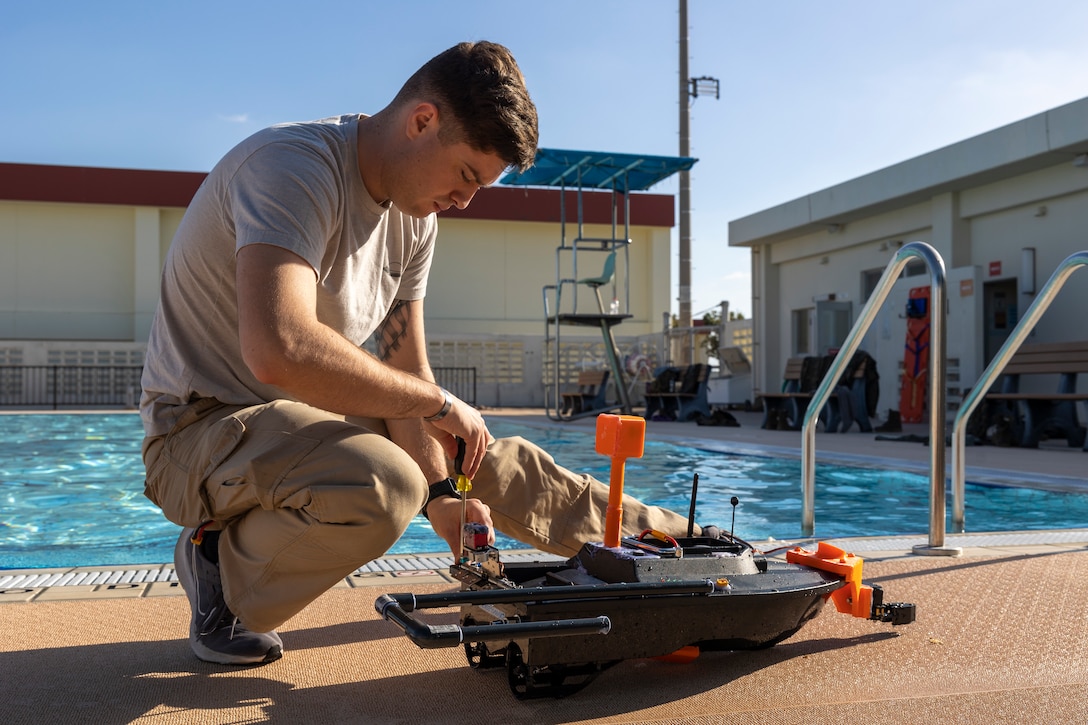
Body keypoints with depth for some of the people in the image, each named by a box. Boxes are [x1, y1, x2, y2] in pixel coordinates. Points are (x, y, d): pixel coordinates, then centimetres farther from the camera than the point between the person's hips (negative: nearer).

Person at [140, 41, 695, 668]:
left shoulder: (415, 220, 2)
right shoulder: (295, 167, -25)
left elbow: (405, 369, 2)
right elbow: (279, 351, -40)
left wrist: (440, 495, -12)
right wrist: (439, 402, -28)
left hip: (315, 416, 8)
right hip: (206, 427, -8)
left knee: (494, 459, 7)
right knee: (382, 485, -35)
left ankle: (660, 539, 25)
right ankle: (223, 567, -8)